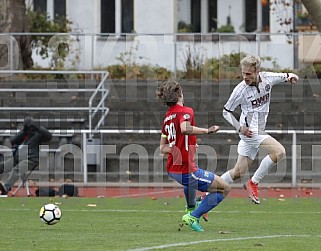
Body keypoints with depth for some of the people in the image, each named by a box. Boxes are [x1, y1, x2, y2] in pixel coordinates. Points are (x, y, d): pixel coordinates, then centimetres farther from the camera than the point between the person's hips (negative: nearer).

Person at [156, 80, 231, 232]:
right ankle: (193, 217, -6)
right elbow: (185, 128, -35)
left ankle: (191, 208, 55)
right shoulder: (186, 111, -11)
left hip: (172, 169, 9)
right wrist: (207, 131, -27)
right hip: (186, 171, -9)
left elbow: (163, 148, 14)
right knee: (224, 188, -3)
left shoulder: (167, 117, 13)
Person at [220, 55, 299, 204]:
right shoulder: (240, 90, -13)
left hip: (259, 130, 6)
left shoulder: (267, 78, -1)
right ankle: (253, 183, -11)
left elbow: (284, 77, 18)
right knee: (279, 152, -23)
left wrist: (290, 77, -7)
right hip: (249, 130, -6)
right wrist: (239, 127, -13)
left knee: (238, 172, 10)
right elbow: (226, 111, -1)